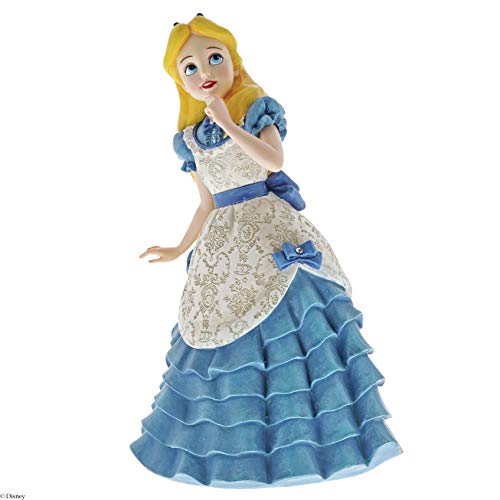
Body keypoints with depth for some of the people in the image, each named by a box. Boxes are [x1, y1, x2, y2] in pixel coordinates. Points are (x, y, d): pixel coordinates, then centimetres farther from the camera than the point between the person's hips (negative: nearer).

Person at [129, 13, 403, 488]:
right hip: (223, 247, 5)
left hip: (271, 235, -4)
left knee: (285, 325, -9)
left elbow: (274, 159, -18)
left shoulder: (258, 110, 1)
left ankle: (298, 437, 5)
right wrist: (180, 249, 20)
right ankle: (236, 445, 21)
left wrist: (229, 124, -20)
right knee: (224, 329, 6)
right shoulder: (190, 138, 13)